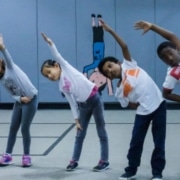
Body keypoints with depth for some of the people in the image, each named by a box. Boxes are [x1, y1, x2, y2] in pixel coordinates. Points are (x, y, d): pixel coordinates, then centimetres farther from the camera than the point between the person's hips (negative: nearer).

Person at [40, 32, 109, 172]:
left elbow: (57, 56, -13)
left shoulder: (66, 67, -1)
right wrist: (76, 119, 6)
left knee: (101, 131, 3)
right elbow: (72, 103, 9)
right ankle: (74, 161, 23)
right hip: (83, 105, 6)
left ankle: (104, 161, 11)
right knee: (80, 134, 12)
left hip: (94, 98, -6)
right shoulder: (62, 87, 9)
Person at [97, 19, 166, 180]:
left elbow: (124, 46, -4)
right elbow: (133, 105, 2)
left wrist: (111, 31, -8)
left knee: (159, 141, 5)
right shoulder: (119, 91, 1)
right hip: (143, 111, 0)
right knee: (136, 141, 5)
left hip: (158, 104, 0)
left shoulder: (128, 65, 3)